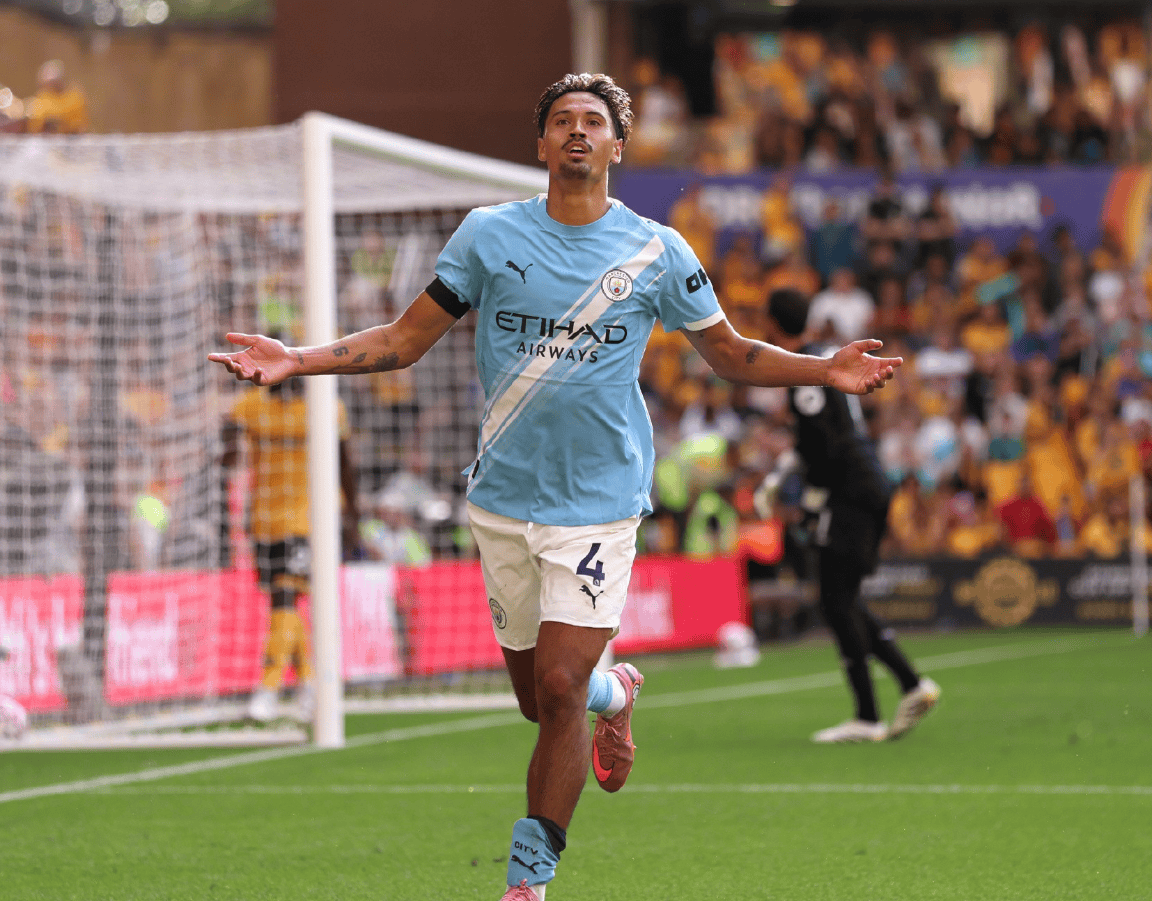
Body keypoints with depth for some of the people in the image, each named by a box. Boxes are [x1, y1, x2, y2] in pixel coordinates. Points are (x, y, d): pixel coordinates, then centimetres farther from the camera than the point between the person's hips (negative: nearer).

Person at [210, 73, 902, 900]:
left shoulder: (657, 252, 0)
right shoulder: (489, 235, 2)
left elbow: (730, 353, 11)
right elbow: (405, 340, 6)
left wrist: (827, 371, -4)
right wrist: (297, 361, -6)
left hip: (600, 499, -2)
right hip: (505, 496, 2)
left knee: (558, 687, -13)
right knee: (538, 697, 7)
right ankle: (614, 691, 44)